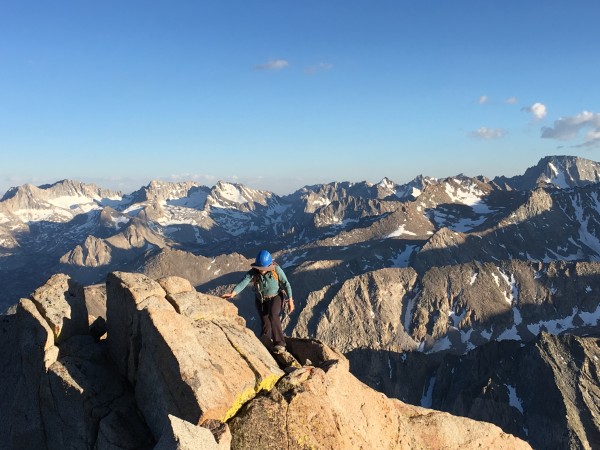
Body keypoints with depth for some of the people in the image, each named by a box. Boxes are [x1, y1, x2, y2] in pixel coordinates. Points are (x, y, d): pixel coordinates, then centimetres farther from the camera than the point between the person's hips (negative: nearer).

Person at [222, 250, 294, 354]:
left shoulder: (276, 269, -24)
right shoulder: (253, 272, -22)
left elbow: (286, 284, -16)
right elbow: (243, 282, -36)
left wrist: (290, 300, -13)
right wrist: (233, 293, -53)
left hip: (275, 297, -2)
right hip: (261, 300, 3)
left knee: (273, 316, -28)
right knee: (265, 324, 4)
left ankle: (280, 344, -20)